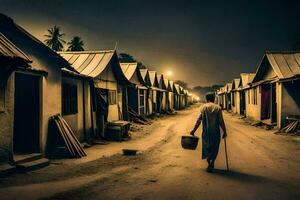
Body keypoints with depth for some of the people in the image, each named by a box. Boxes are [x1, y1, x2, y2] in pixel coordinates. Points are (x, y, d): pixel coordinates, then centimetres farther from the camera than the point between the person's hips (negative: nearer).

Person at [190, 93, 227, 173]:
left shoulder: (203, 107, 0)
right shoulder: (218, 108, -1)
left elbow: (199, 120, -5)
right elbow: (221, 121, -5)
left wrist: (193, 130, 0)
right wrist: (224, 131, 3)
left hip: (206, 131, 0)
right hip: (215, 131, 0)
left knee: (206, 146, 15)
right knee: (214, 148, 12)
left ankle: (209, 162, 1)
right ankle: (211, 164, 5)